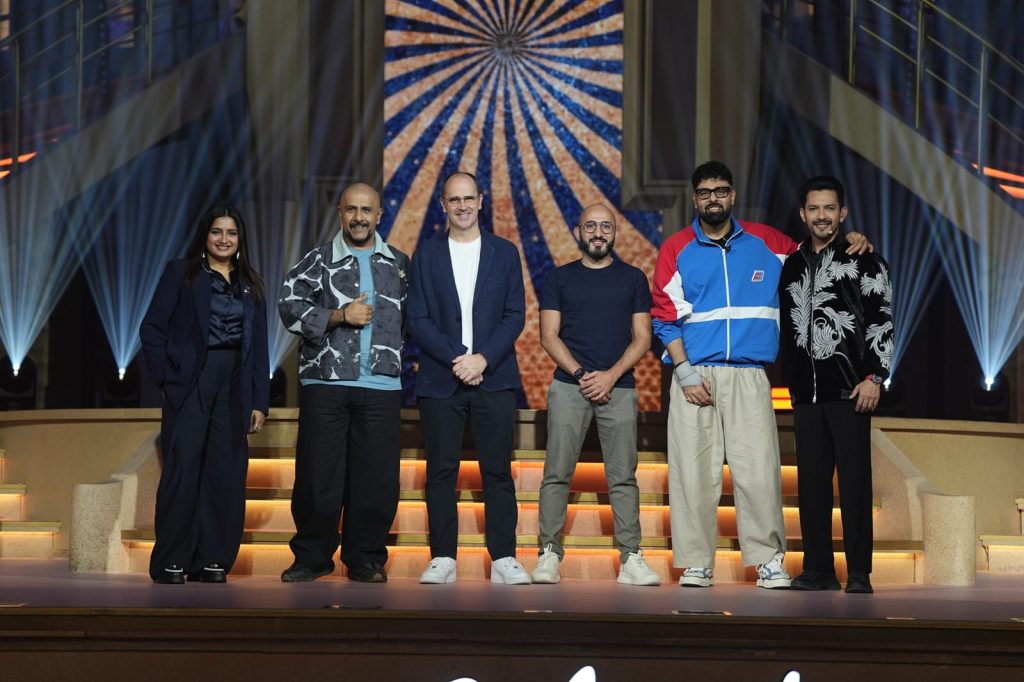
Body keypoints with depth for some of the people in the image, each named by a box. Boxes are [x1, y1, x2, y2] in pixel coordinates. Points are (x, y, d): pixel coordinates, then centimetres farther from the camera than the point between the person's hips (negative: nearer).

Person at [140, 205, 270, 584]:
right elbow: (152, 329, 0)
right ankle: (170, 563, 1)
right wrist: (166, 377, -9)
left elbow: (258, 347, 13)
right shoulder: (181, 273, 5)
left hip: (234, 389, 4)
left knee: (226, 475, 1)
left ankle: (212, 561, 8)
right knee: (183, 471, -6)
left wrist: (259, 401, 7)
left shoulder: (251, 286, 15)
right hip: (190, 385, -4)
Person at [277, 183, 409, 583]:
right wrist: (338, 316, -10)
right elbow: (289, 306, -1)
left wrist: (401, 358, 4)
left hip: (381, 386, 1)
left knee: (375, 476, 0)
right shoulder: (317, 261, 8)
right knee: (318, 474, -1)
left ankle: (366, 559, 11)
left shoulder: (399, 264, 15)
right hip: (325, 383, -1)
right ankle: (312, 556, 11)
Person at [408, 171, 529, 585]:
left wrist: (483, 359, -10)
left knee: (498, 471, -1)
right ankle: (442, 558, 5)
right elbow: (418, 319, 2)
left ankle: (503, 559, 2)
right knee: (440, 472, 0)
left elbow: (515, 315, 4)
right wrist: (456, 359, -11)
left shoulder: (504, 253, 10)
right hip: (439, 380, 0)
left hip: (494, 377, 0)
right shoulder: (427, 255, 8)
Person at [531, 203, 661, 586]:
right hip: (568, 386, 0)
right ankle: (549, 553, -1)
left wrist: (611, 376, -8)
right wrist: (580, 375, -9)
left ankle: (631, 557, -1)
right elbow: (548, 335, 4)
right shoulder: (559, 278, 10)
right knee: (557, 474, -4)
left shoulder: (633, 279, 12)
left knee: (623, 477, -1)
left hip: (618, 387, 0)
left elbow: (642, 338, 6)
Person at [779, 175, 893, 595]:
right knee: (811, 481, 5)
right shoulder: (793, 266, 16)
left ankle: (858, 573, -2)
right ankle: (818, 569, 11)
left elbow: (882, 320, -4)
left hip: (850, 390, -5)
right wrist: (791, 383, 16)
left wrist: (874, 376, -12)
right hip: (806, 391, 5)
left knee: (854, 481, -5)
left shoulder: (862, 260, 2)